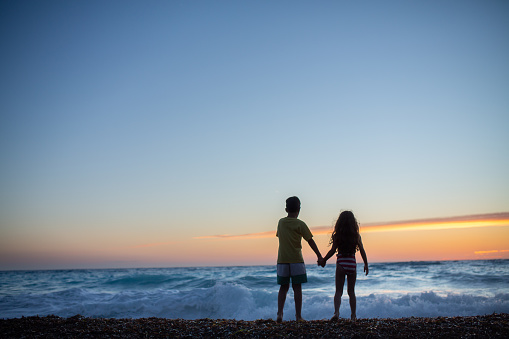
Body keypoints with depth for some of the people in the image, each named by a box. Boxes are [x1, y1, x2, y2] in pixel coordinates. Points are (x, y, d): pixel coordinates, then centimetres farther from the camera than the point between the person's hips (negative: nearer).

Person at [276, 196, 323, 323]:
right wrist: (319, 256, 5)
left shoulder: (281, 222, 7)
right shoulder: (300, 224, -7)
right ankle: (298, 316, 4)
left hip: (282, 260, 4)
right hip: (296, 260, -4)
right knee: (297, 288, 2)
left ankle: (280, 312, -4)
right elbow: (310, 241, -4)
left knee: (283, 287, 10)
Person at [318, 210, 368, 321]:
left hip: (341, 263, -2)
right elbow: (362, 251, 3)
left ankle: (336, 312, -19)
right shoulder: (356, 236, 1)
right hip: (352, 264, 2)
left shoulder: (337, 235, -4)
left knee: (338, 291, 2)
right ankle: (353, 316, 16)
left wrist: (323, 260, 5)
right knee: (351, 291, 15)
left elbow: (333, 250, -7)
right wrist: (366, 265, 15)